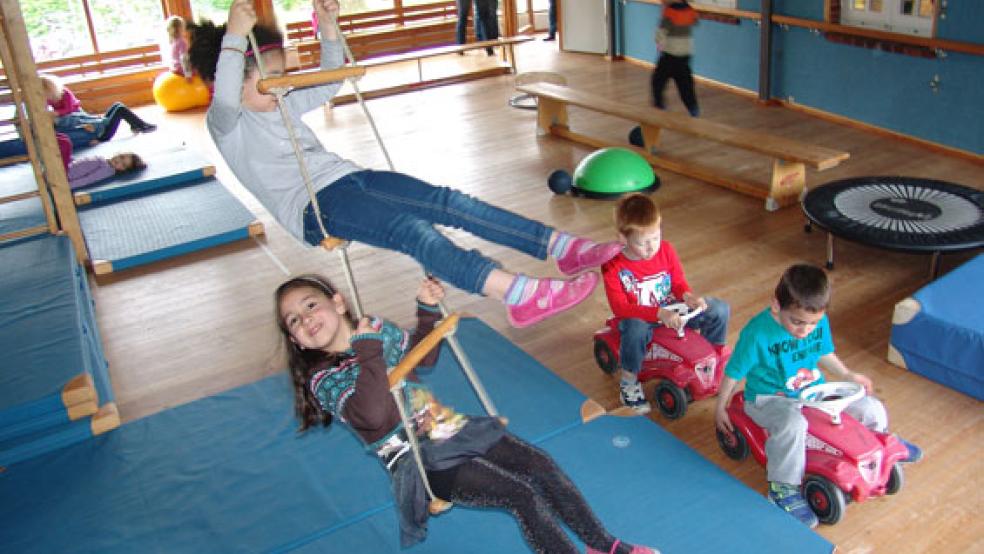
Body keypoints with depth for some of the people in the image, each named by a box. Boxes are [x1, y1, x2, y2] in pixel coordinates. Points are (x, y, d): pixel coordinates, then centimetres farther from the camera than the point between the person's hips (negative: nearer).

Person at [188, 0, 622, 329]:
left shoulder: (280, 104, 23)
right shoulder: (225, 124, 2)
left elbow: (329, 83, 29)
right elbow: (225, 99, -21)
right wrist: (234, 36, -31)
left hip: (348, 176, 8)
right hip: (313, 206, -8)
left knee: (448, 202, -13)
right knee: (412, 229, -33)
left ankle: (565, 248, -19)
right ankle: (520, 295, -50)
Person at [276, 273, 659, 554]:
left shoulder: (376, 330, 9)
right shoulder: (323, 380, -9)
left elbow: (424, 356, 27)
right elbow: (375, 416, -27)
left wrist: (428, 310, 13)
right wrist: (368, 352, -27)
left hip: (449, 427, 6)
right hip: (419, 462, -6)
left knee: (540, 465, -13)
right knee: (523, 493, -22)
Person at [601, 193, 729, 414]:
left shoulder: (666, 250, -7)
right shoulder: (613, 266, -21)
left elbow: (678, 282, 3)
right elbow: (620, 307, -26)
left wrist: (687, 296, -22)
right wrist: (659, 313, -37)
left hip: (670, 310, 5)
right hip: (638, 318, -4)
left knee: (720, 309, -8)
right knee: (635, 329, -41)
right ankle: (629, 381, -17)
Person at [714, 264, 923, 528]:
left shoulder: (819, 322, -8)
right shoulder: (758, 333, -26)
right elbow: (734, 372, -14)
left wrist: (847, 375, 7)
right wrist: (721, 407, -7)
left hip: (814, 390, 6)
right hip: (770, 398, -6)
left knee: (872, 409, 4)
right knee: (792, 424, -39)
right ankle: (783, 488, -21)